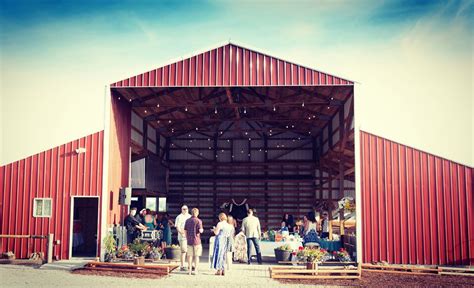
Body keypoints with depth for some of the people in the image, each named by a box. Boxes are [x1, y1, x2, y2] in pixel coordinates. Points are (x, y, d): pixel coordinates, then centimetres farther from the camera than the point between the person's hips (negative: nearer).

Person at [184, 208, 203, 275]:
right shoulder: (198, 221, -9)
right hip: (196, 240, -4)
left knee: (190, 255, 9)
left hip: (189, 240, 4)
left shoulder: (187, 220, 5)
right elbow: (200, 230, -17)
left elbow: (185, 231, 7)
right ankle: (195, 270, 4)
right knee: (196, 256, 4)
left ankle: (189, 270, 10)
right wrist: (202, 230, 6)